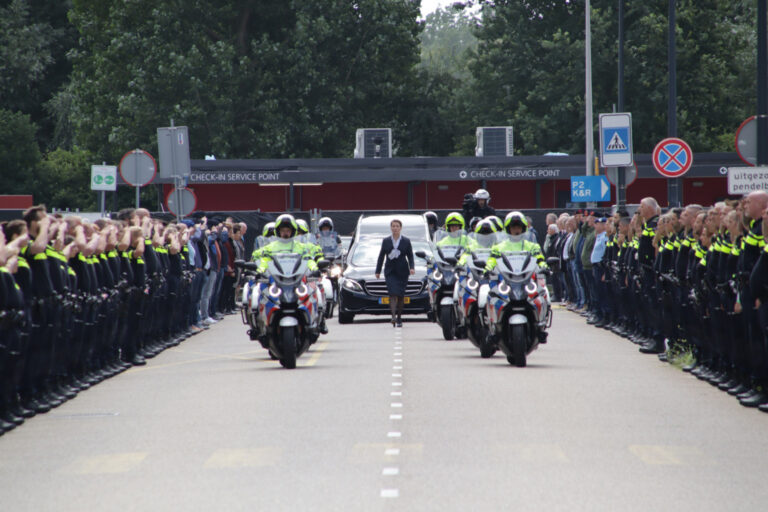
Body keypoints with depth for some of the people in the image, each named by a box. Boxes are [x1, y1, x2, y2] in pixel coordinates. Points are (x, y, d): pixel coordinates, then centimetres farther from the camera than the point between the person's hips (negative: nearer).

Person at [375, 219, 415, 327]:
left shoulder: (406, 241, 6)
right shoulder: (386, 241, 8)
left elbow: (410, 256, 6)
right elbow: (381, 256, 11)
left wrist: (412, 267, -10)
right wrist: (378, 271, 9)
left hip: (402, 271, 1)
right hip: (390, 271, 0)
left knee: (401, 295, 5)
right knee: (393, 293, -16)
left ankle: (399, 318, 17)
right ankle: (393, 316, -27)